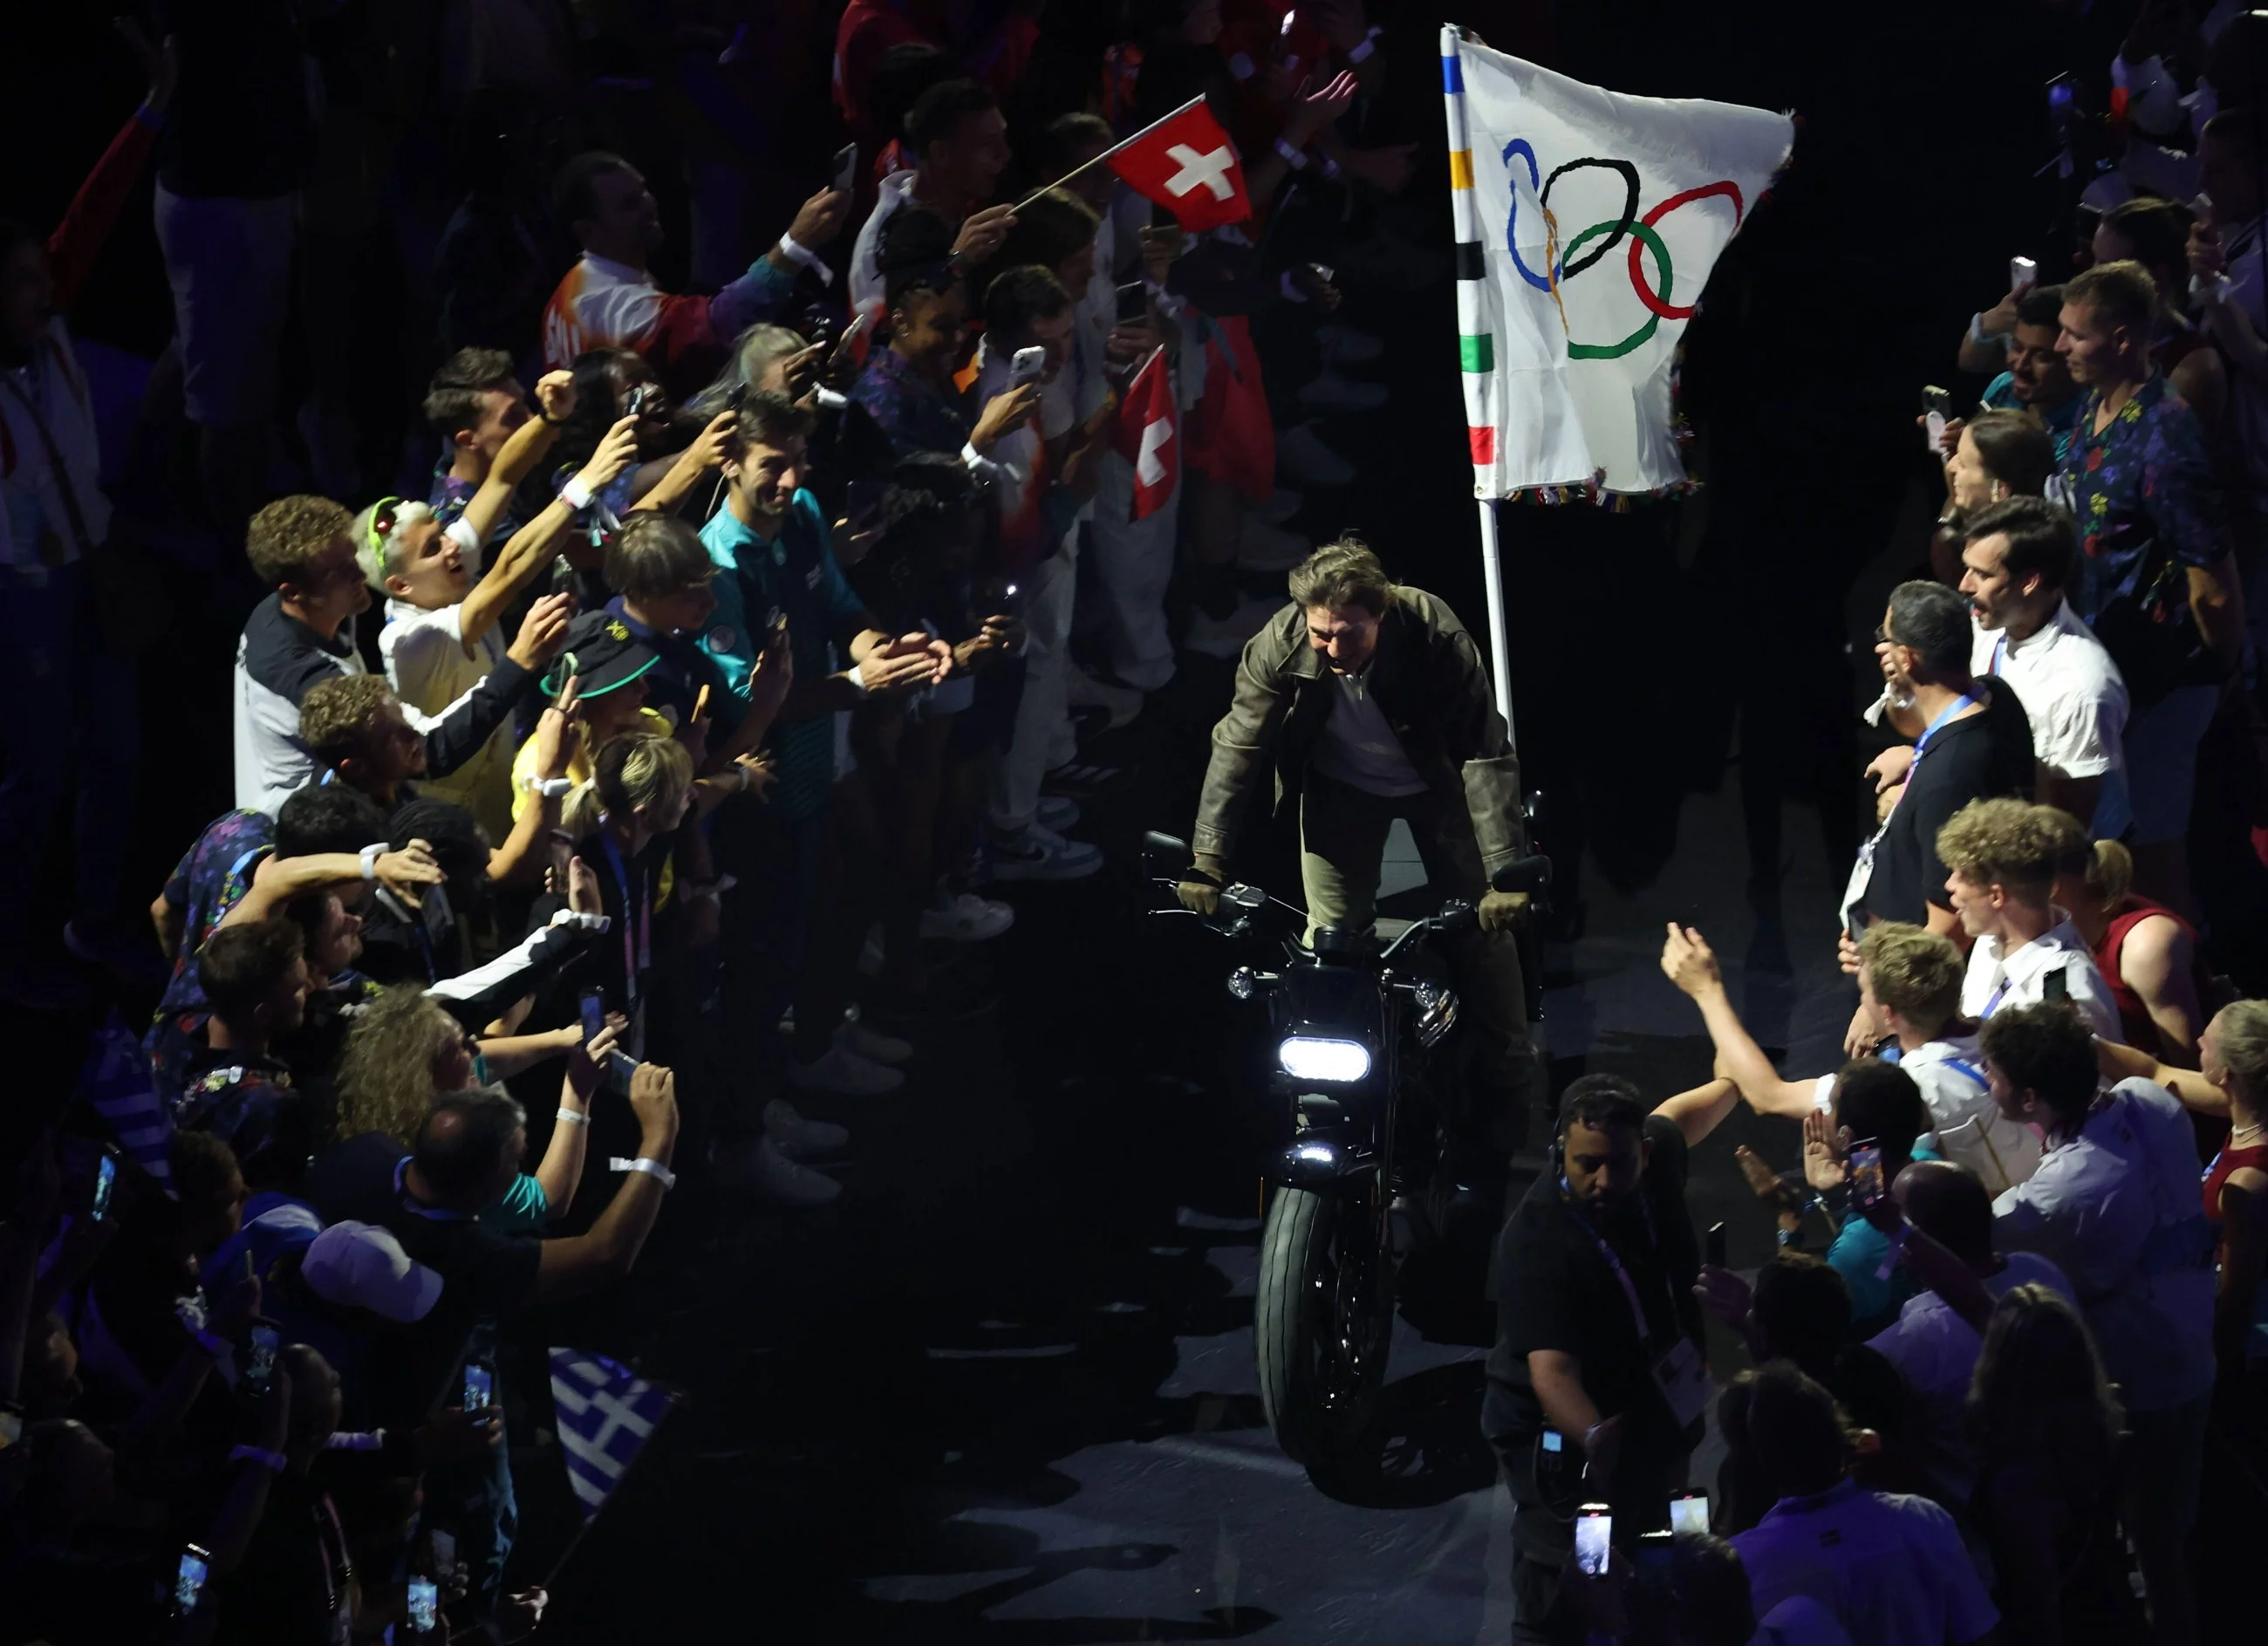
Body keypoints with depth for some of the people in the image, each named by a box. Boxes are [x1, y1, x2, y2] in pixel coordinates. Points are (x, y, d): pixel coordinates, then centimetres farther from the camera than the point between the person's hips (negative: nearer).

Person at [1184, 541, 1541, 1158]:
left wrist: (1506, 872, -40)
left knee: (1485, 924, -2)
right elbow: (1237, 747, -23)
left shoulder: (1435, 637, -36)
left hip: (1434, 781, -1)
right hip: (1340, 787, 1)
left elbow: (1487, 752, -33)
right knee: (1329, 936, -7)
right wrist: (1207, 861, -31)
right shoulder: (1279, 645, -30)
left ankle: (1505, 1093, 15)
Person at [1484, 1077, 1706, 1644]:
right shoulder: (1538, 1240, -35)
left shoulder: (1658, 1161, -16)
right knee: (1558, 1599, -9)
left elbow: (1677, 1117, 12)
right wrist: (1594, 1438, -63)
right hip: (1564, 1437, -7)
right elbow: (1552, 1370, -47)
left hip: (1655, 1415, 7)